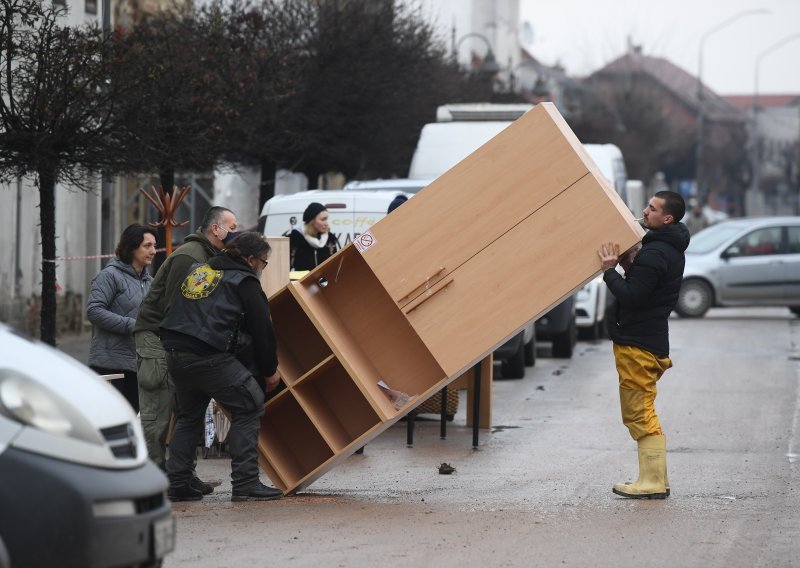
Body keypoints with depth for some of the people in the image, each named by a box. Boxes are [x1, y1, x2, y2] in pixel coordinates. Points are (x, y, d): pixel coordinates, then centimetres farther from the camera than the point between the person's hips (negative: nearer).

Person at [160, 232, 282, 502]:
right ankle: (245, 484, -5)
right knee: (249, 407, 1)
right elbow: (262, 330, 1)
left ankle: (177, 484, 18)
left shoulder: (198, 271, 23)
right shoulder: (245, 282, 1)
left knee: (188, 415, 23)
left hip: (175, 355, 8)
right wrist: (270, 371, 13)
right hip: (210, 357, -8)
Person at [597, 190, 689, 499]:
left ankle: (653, 482, -7)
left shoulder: (655, 254, -19)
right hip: (650, 339, 11)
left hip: (638, 344, -11)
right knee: (639, 413, 16)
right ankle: (655, 480, 18)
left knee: (640, 414, -7)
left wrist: (609, 270, -14)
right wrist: (628, 265, 7)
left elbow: (631, 296, -24)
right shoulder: (670, 250, 14)